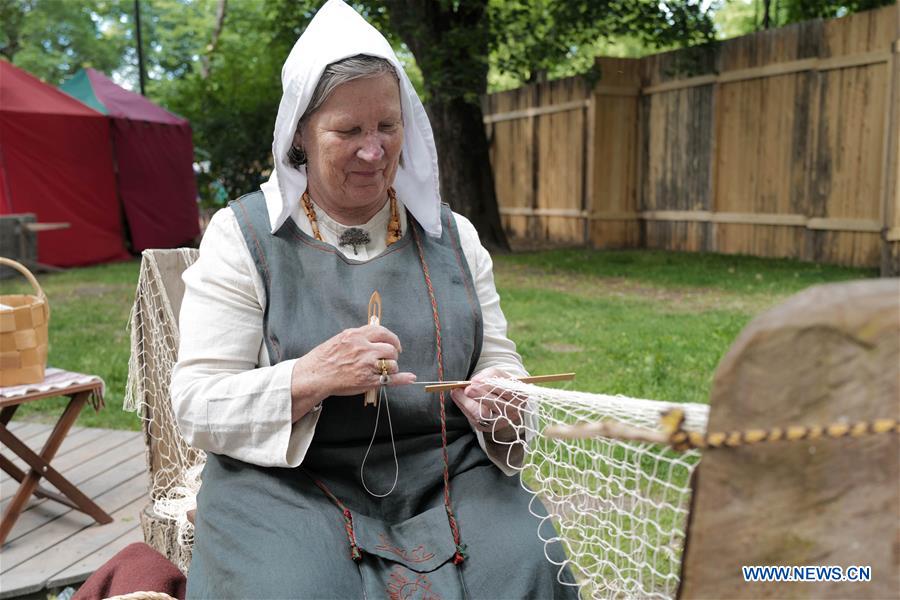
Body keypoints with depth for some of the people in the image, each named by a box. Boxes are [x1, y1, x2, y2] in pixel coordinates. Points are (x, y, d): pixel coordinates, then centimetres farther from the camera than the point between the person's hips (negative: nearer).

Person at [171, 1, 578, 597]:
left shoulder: (451, 233, 11)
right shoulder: (242, 234, 0)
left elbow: (500, 359, 14)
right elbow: (195, 405, -5)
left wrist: (499, 401, -10)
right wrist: (308, 380, -23)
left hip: (445, 474, 3)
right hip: (292, 482, -2)